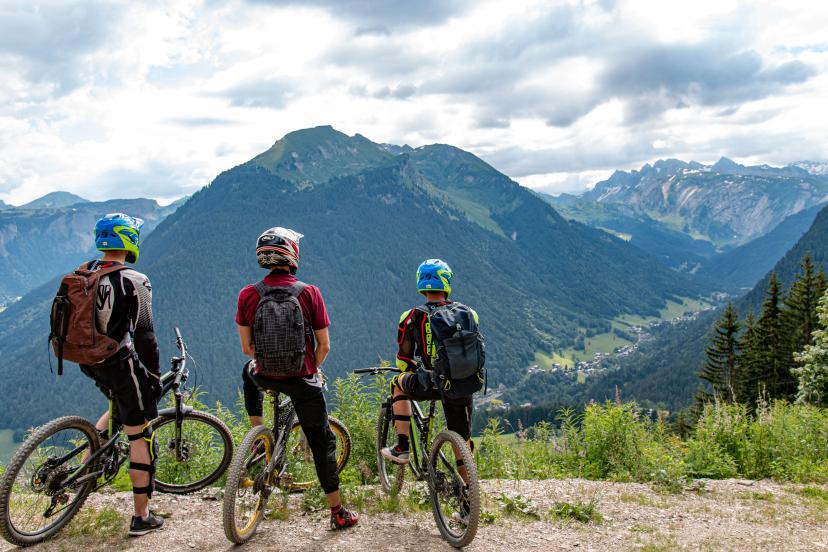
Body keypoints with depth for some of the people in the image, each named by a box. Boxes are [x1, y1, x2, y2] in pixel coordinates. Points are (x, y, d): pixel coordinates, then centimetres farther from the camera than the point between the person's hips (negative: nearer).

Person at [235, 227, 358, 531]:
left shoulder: (248, 295, -6)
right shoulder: (310, 293, -11)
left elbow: (246, 348, 1)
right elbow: (324, 346, -5)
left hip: (265, 376, 2)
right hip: (302, 380, -2)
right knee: (322, 442, 12)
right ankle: (338, 513, 16)